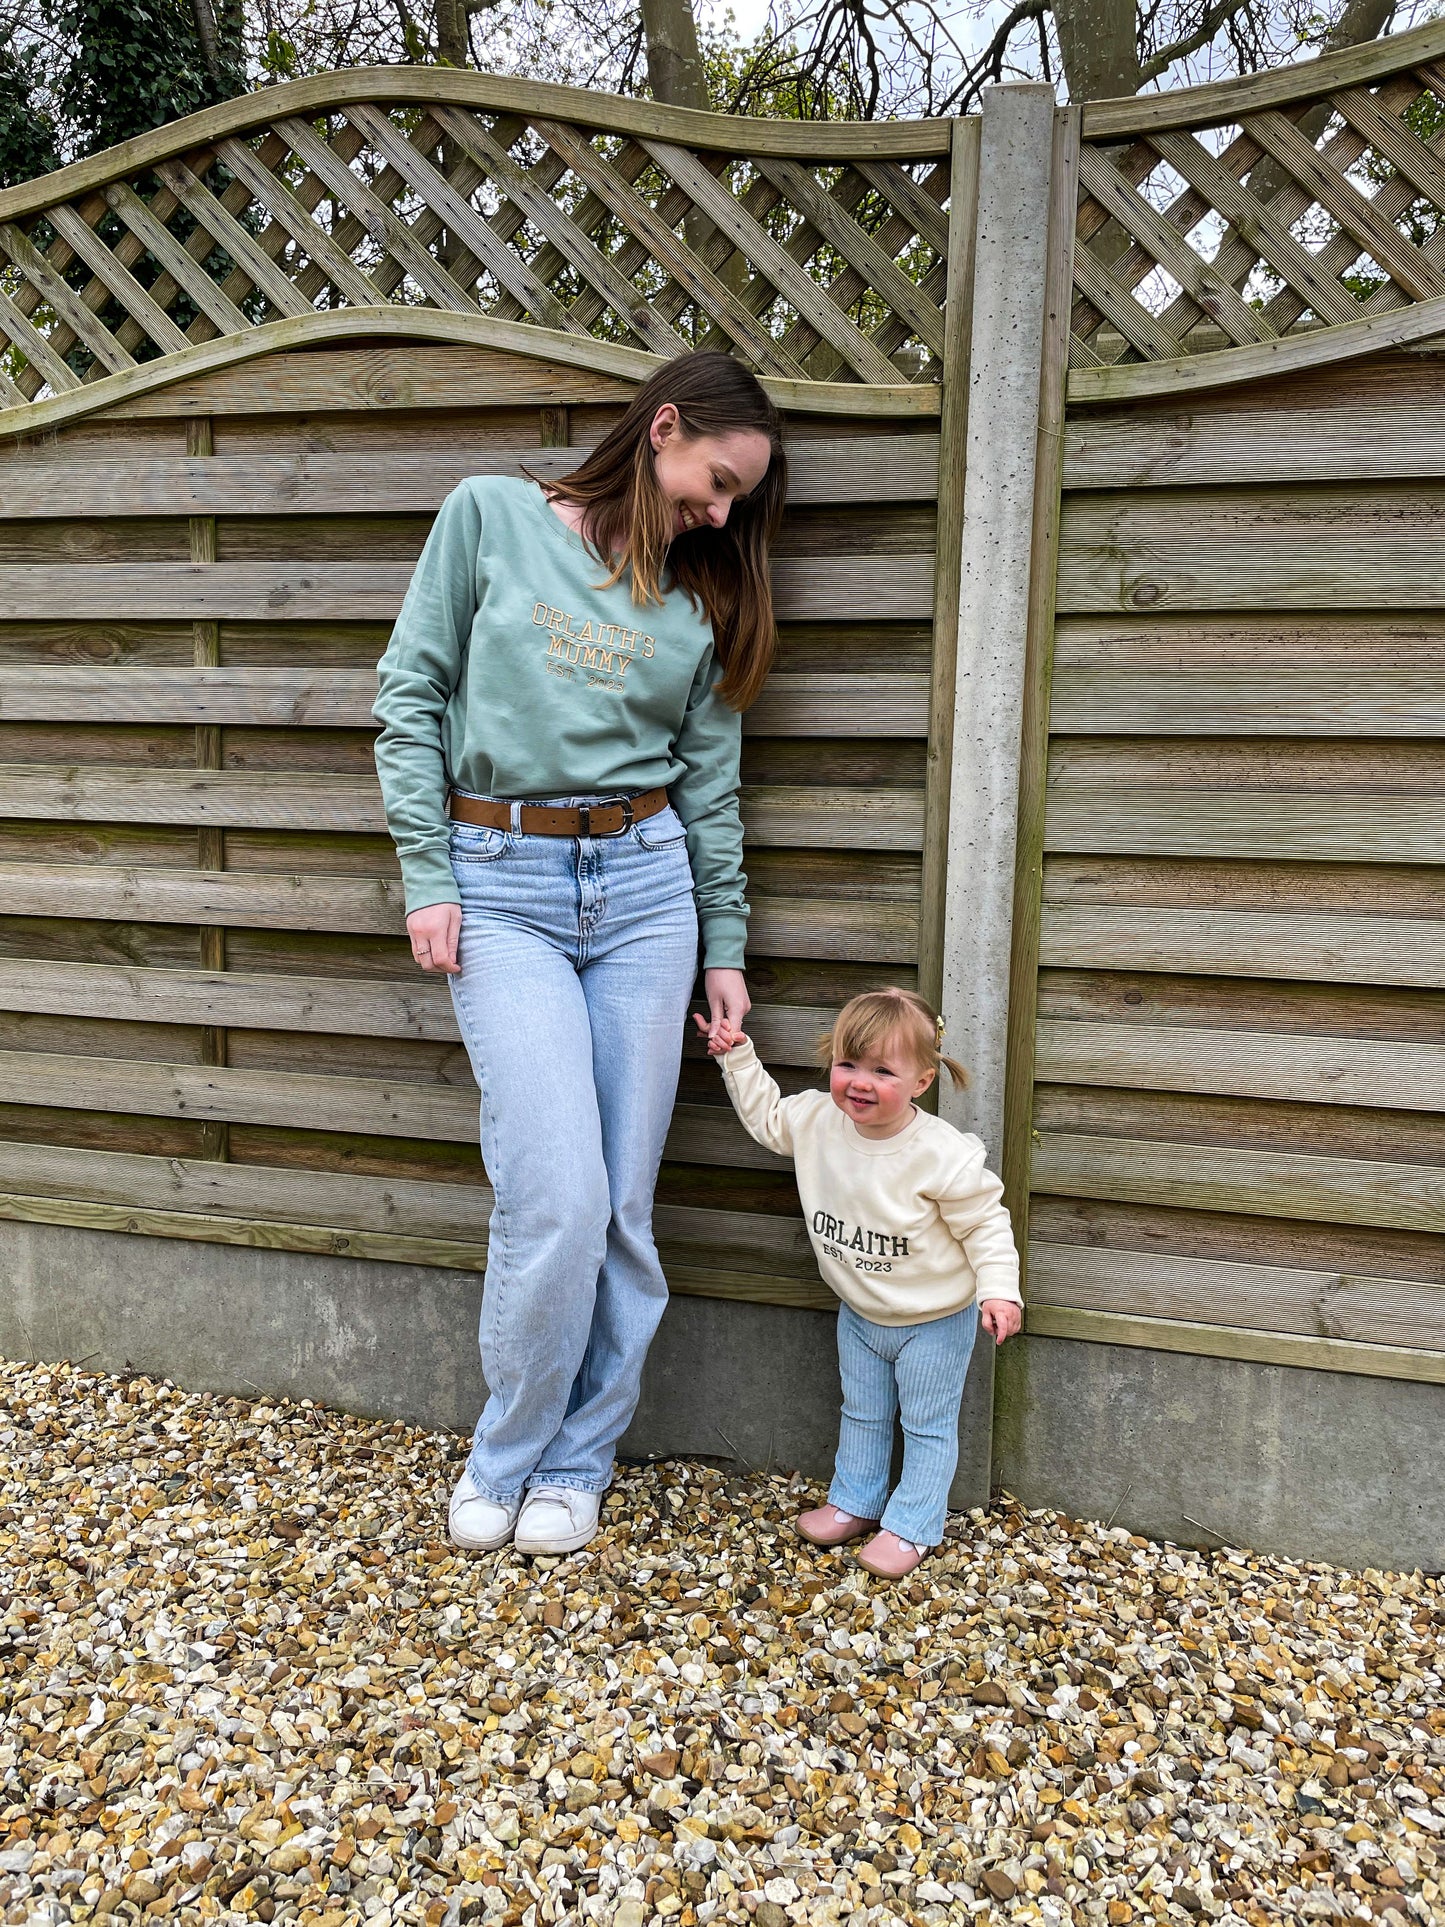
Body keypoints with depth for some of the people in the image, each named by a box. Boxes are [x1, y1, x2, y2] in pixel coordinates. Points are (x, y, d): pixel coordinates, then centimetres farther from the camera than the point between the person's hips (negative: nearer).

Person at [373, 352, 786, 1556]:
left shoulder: (702, 595, 12)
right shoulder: (489, 515, 3)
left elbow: (710, 779, 12)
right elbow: (412, 695, 2)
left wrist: (725, 949, 10)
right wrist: (427, 875, -5)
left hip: (646, 885, 3)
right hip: (502, 887, -3)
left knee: (622, 1204, 4)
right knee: (557, 1197, -11)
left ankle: (576, 1462, 23)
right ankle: (506, 1453, 15)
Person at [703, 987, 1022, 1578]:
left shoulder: (944, 1156, -30)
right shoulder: (816, 1121, -16)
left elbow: (985, 1223, -19)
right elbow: (766, 1115, 5)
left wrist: (998, 1289, -26)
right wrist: (738, 1059, -2)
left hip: (934, 1322, -5)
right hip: (859, 1314, 5)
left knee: (928, 1426, 13)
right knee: (861, 1414, 24)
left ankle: (910, 1527, 28)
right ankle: (855, 1503, 43)